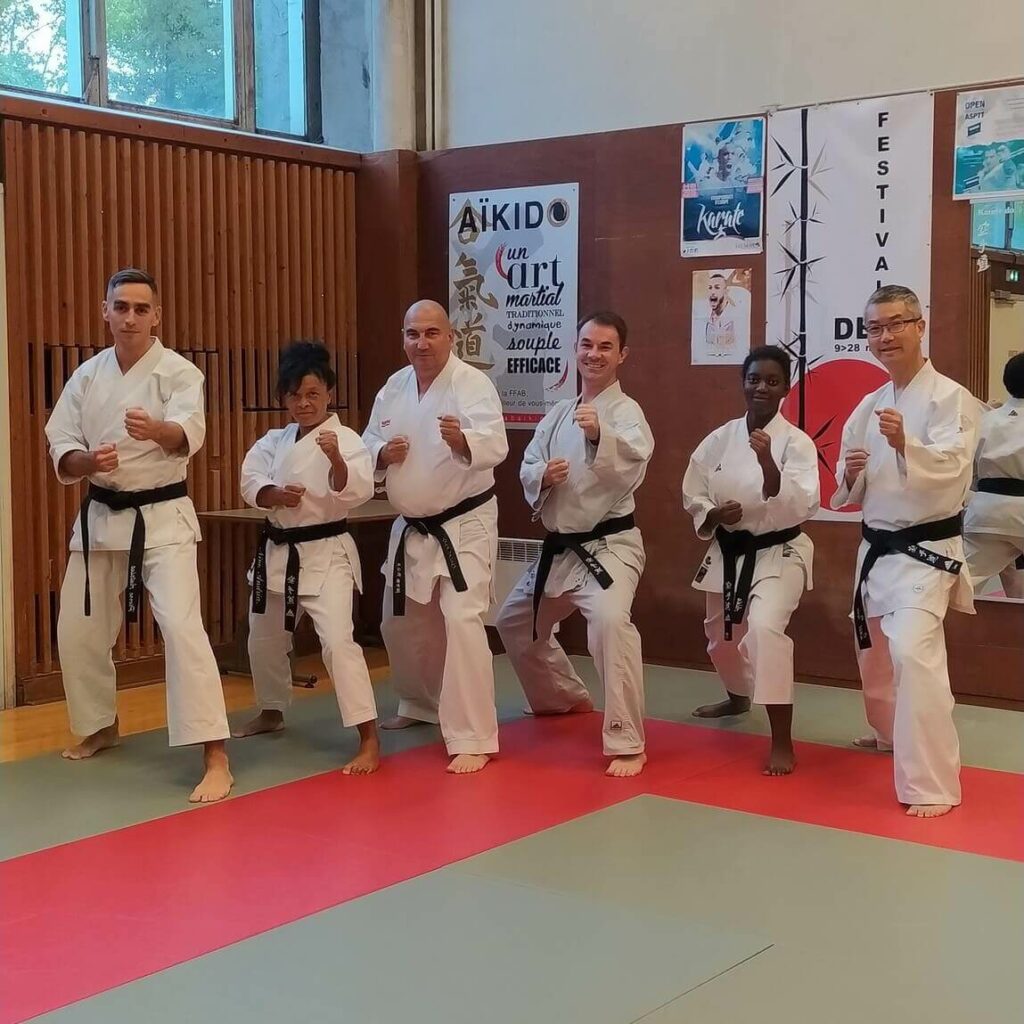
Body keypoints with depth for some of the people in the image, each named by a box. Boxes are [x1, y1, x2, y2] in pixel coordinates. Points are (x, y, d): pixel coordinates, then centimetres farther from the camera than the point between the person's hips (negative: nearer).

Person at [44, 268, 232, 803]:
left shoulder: (178, 372, -10)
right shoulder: (87, 376, 4)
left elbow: (189, 433, -28)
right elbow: (60, 447, 2)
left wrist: (157, 430, -51)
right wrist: (88, 462, -21)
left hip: (162, 517, -5)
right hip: (100, 516, 5)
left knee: (181, 625, -19)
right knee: (78, 630, 12)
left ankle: (215, 758, -17)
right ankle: (100, 726, 38)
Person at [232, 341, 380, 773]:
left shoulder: (345, 439, -12)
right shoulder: (274, 441, 6)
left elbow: (357, 491, -25)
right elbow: (251, 482, -3)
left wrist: (336, 459, -43)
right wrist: (276, 495, -23)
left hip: (326, 553, -7)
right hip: (278, 551, 7)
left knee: (337, 640, -20)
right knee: (264, 638, 20)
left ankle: (370, 742, -16)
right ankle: (272, 711, 47)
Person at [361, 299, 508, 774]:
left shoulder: (473, 383, -17)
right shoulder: (394, 387, 3)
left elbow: (494, 445, -31)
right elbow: (368, 443, 11)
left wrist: (463, 440, -52)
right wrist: (382, 453, -12)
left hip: (465, 525, -7)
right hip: (410, 528, 7)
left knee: (461, 620, -18)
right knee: (401, 624, 18)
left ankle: (472, 740, -11)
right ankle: (422, 703, 44)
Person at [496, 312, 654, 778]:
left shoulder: (625, 412, -12)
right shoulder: (558, 414, 9)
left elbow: (633, 460, -32)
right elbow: (527, 469, 10)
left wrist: (599, 435, -51)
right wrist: (542, 476, -13)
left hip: (608, 545, -8)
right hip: (558, 548, 8)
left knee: (610, 621, -34)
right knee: (515, 622, 23)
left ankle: (626, 745, -25)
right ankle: (566, 697, 49)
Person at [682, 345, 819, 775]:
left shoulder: (796, 442, -13)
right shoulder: (720, 439, -1)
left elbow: (801, 505, -25)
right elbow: (692, 495, 5)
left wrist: (767, 461, -37)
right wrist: (714, 515, -16)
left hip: (778, 553, -5)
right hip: (728, 553, 6)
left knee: (764, 627, -30)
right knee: (722, 635, 22)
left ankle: (782, 742, -22)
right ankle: (738, 697, 58)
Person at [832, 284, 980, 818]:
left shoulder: (950, 397, -11)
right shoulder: (868, 407, 9)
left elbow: (951, 467, -26)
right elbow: (848, 494, 13)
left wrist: (905, 445, -44)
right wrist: (850, 475, -10)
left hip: (927, 550, -7)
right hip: (877, 548, 8)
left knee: (913, 651, -25)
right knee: (874, 651, 22)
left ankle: (932, 785, -20)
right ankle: (890, 733, 50)